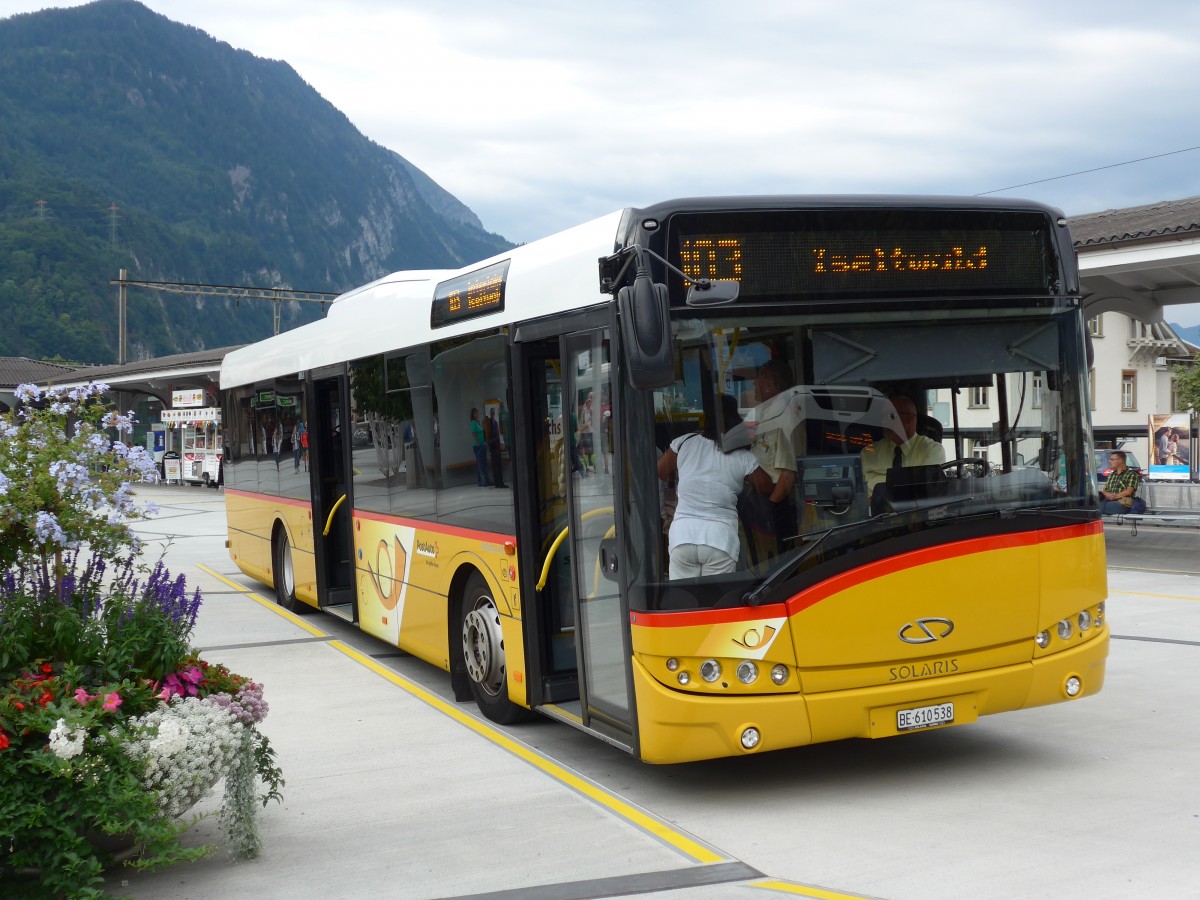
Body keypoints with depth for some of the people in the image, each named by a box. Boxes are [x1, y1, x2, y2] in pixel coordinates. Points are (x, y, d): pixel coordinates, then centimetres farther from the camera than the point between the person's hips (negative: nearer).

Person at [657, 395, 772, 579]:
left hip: (682, 534, 1)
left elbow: (660, 472, 14)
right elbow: (765, 487, 9)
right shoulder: (743, 457, -1)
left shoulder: (684, 443, 3)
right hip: (720, 537, -1)